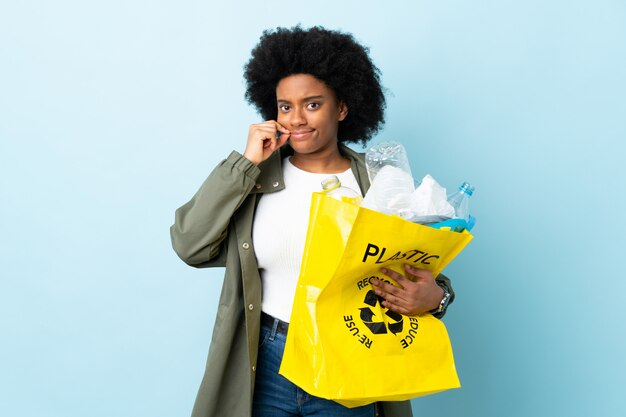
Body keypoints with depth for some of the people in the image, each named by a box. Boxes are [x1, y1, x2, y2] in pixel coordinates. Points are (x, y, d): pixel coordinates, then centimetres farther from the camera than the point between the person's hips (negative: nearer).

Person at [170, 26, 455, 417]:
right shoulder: (256, 177, -1)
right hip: (263, 365, 1)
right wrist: (245, 162, -12)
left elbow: (423, 272, 1)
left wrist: (435, 296, -22)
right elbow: (190, 245, -10)